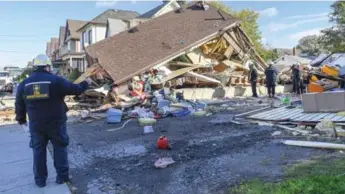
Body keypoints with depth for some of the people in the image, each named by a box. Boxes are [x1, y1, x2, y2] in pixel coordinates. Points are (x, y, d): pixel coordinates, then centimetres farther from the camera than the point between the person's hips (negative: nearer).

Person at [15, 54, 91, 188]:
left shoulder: (24, 84, 2)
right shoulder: (56, 80, -12)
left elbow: (19, 105, 10)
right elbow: (75, 89, -6)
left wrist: (21, 120, 24)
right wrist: (86, 83, 14)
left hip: (36, 124, 3)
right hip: (56, 123, -3)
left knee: (38, 150, 14)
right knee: (60, 148, 11)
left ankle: (40, 179, 21)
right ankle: (62, 176, 16)